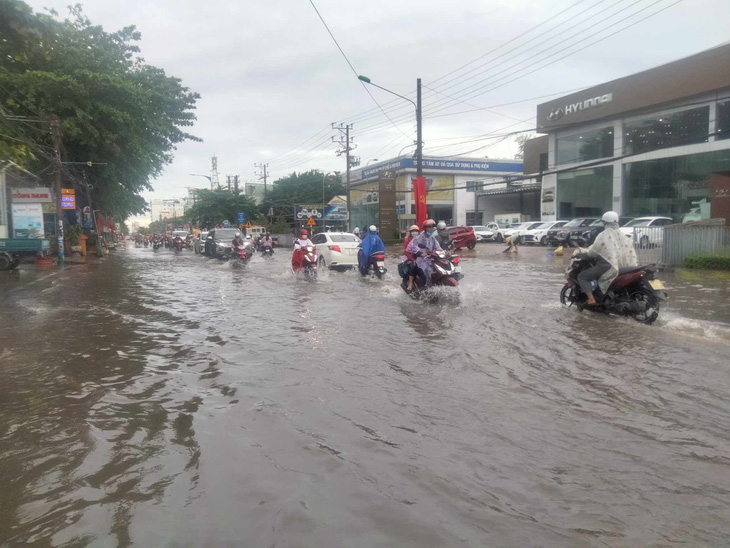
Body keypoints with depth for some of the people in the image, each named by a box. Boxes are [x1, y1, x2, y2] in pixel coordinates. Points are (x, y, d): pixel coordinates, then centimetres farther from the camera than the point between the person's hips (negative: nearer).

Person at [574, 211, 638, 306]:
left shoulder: (603, 235, -8)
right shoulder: (622, 235, 13)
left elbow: (592, 252, -10)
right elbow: (629, 251, 12)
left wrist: (580, 252, 3)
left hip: (606, 266, -8)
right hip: (622, 266, 8)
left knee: (582, 277, -2)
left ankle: (591, 299, -17)